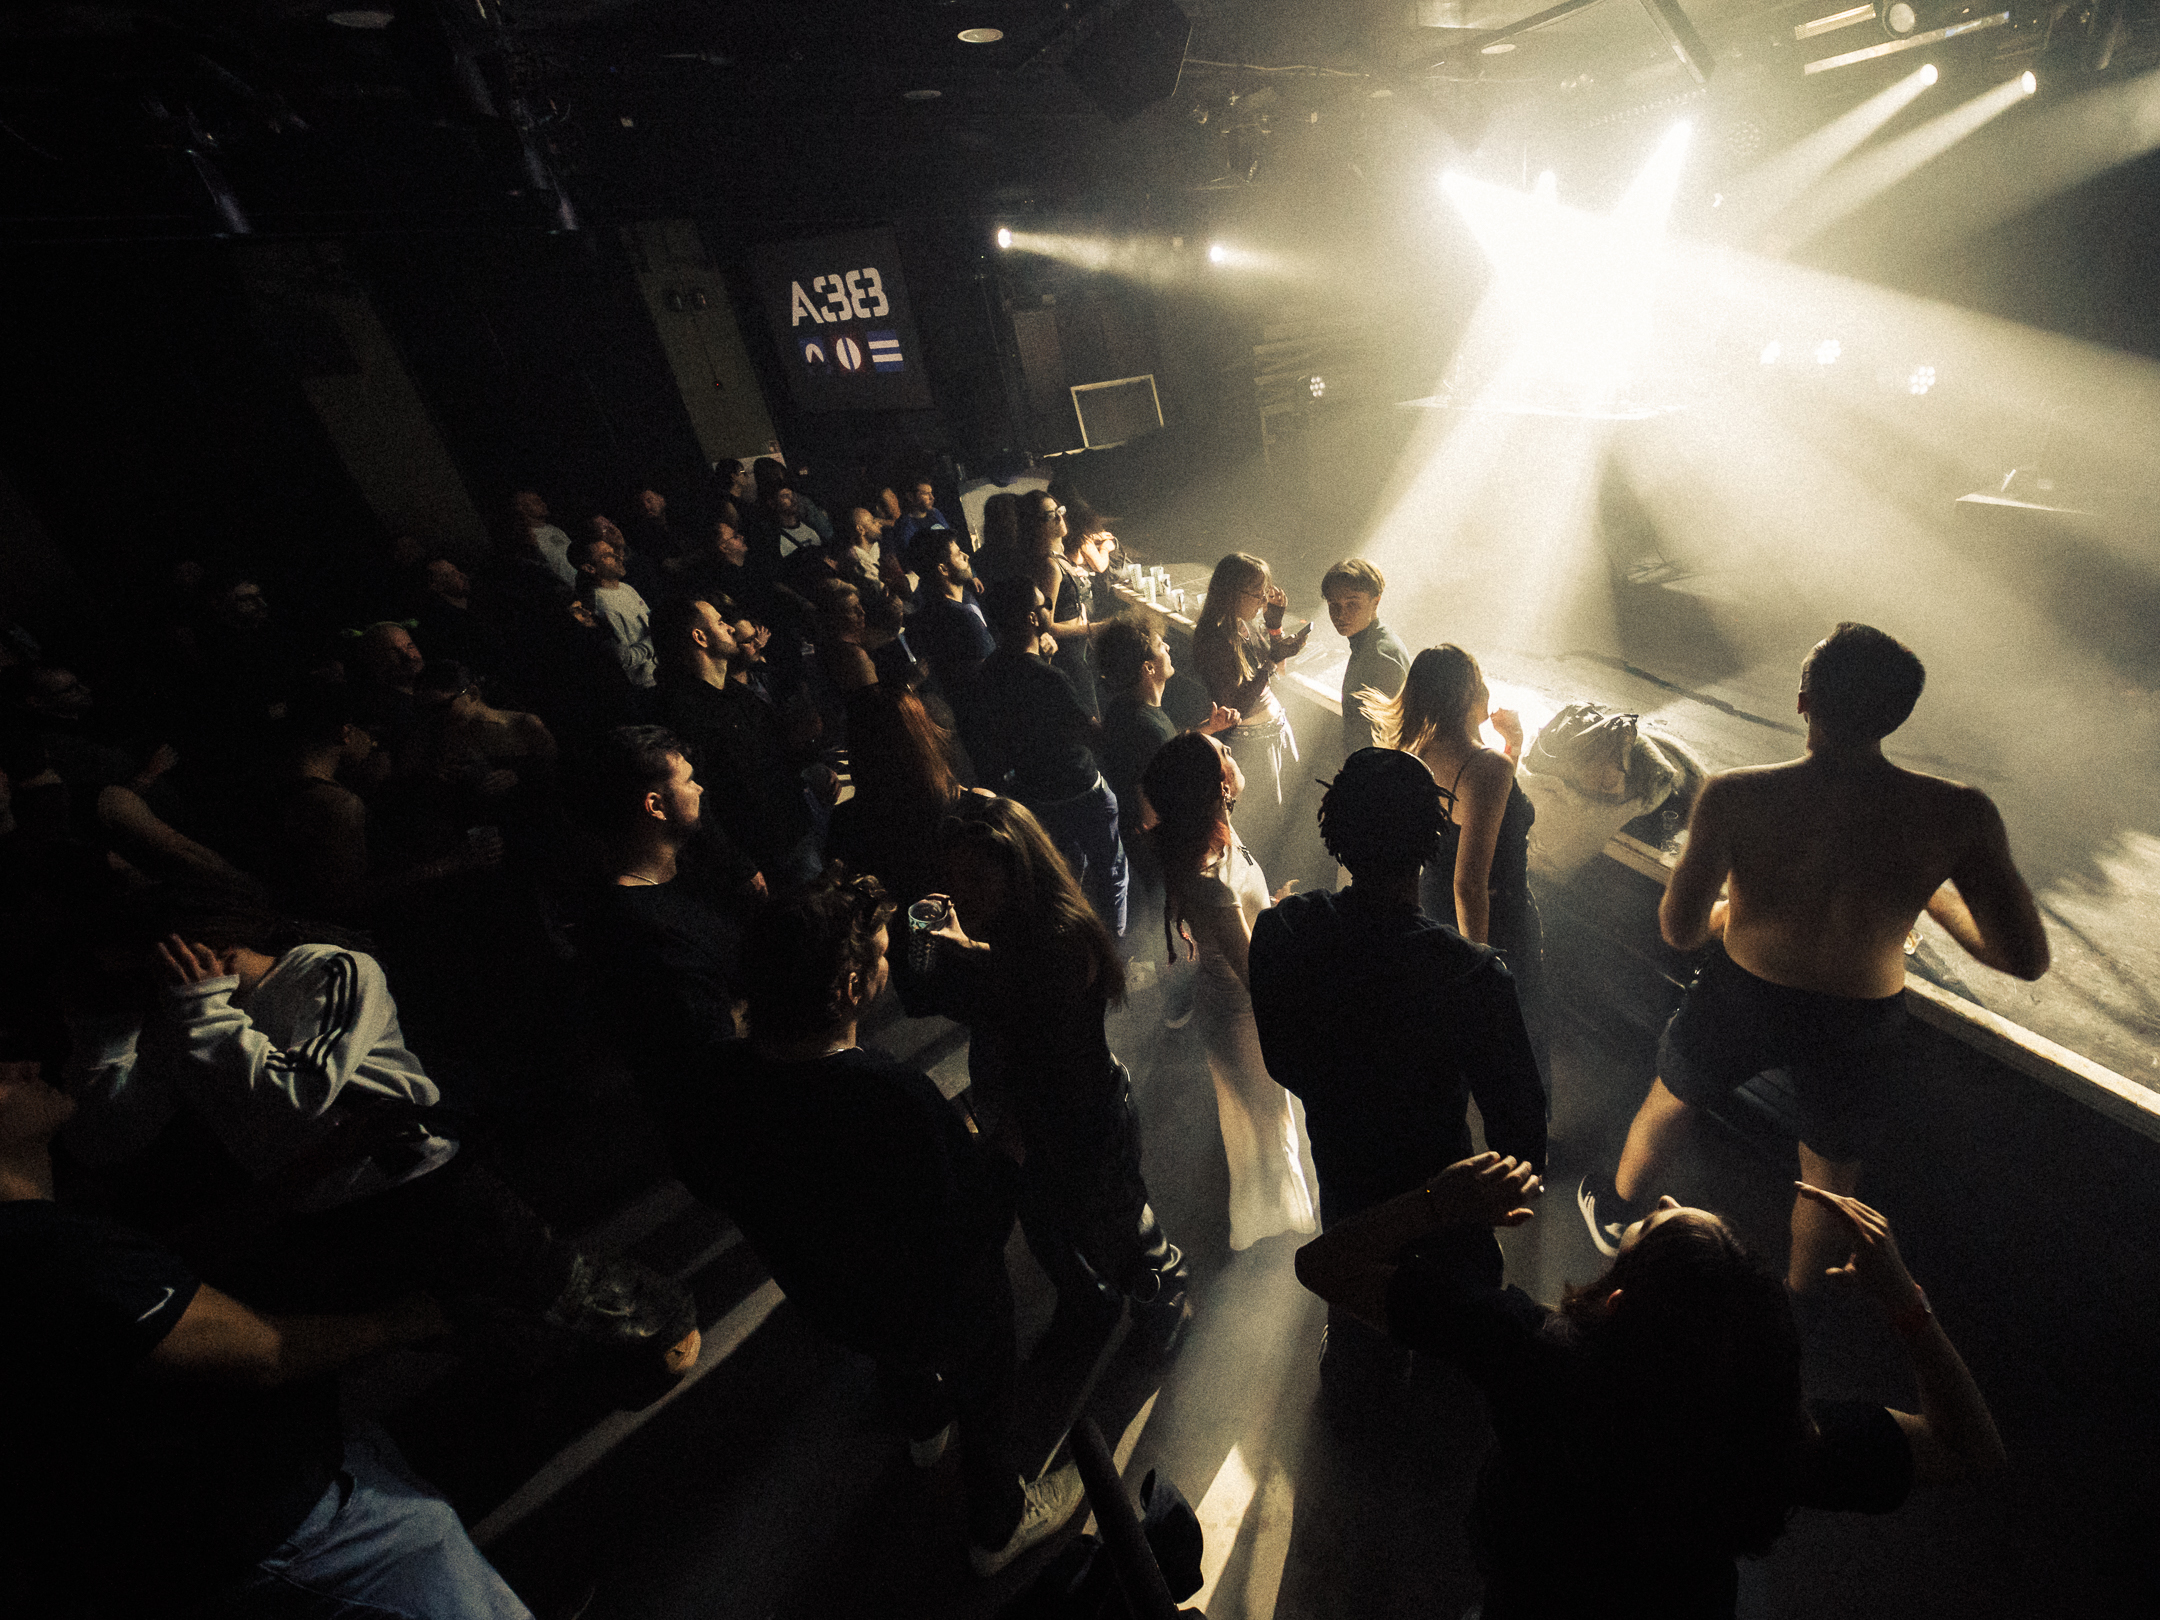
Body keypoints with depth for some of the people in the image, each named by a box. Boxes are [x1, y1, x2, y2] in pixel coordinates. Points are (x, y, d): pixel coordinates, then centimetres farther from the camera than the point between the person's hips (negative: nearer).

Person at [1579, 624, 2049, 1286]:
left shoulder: (1734, 796, -29)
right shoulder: (1959, 816, -24)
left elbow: (1678, 929, -20)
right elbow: (2026, 958, -14)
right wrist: (1932, 891, 3)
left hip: (1741, 998, -1)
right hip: (1860, 1025, 2)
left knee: (1666, 1104, 28)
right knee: (1831, 1169, 29)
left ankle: (1615, 1216, 53)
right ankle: (1795, 1298, 53)